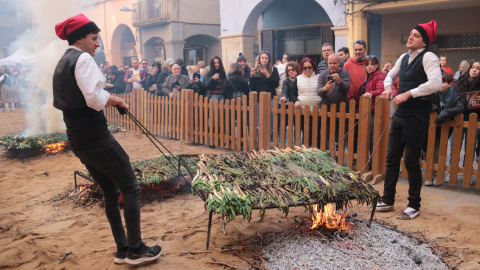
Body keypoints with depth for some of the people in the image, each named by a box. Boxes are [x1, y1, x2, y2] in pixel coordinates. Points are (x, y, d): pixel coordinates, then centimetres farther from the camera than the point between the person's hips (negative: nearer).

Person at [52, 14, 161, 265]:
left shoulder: (61, 64, 16)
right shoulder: (83, 58, -13)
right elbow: (95, 97, -25)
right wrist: (117, 100, -7)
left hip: (77, 138, 10)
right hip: (95, 137, -10)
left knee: (111, 191, 17)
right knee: (131, 188, 1)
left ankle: (122, 249, 24)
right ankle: (135, 250, 9)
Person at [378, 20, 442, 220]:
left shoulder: (428, 58, -10)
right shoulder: (404, 58, 12)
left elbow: (436, 83, -24)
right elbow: (391, 75, 29)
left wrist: (408, 94, -24)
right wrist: (388, 86, 7)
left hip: (417, 116, -7)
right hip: (400, 113, 7)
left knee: (411, 161, -1)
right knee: (392, 158, 11)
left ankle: (414, 205, 16)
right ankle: (388, 200, 23)